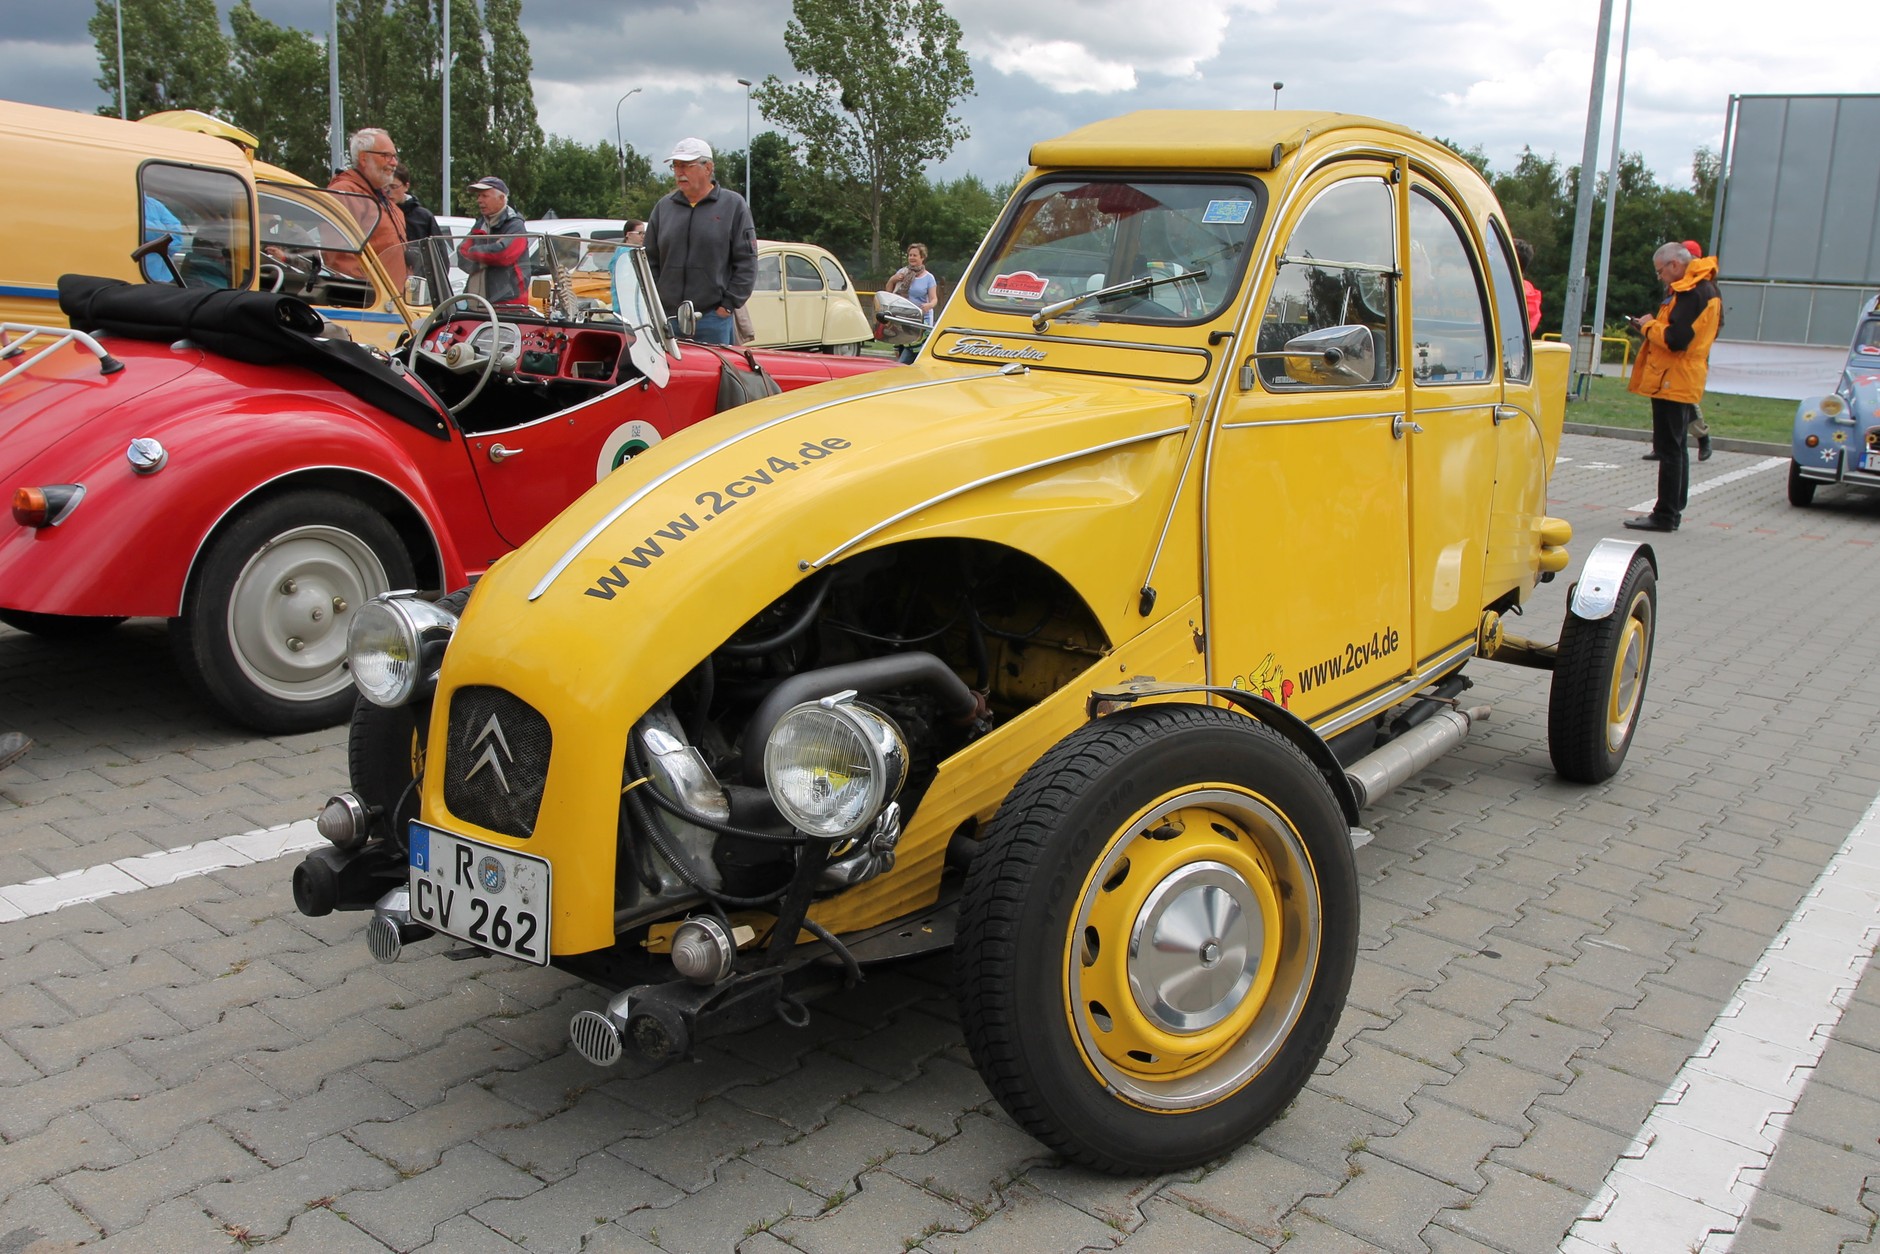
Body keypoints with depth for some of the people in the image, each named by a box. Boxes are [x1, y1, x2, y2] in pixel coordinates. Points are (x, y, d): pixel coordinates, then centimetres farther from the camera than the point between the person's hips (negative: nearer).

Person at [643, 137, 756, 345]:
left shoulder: (733, 205, 3)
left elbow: (746, 262, -1)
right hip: (667, 318, 3)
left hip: (714, 320, -3)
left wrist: (728, 304, -7)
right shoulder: (663, 207, 13)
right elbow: (650, 260, 16)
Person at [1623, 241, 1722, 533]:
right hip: (1683, 383, 11)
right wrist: (1652, 327, 7)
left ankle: (1665, 515, -4)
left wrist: (1649, 326, -8)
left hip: (1672, 382, -11)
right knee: (1676, 448, 16)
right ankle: (1673, 510, 23)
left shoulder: (1691, 292, -17)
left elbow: (1675, 339, -24)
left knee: (1668, 449, -7)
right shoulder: (1703, 287, 16)